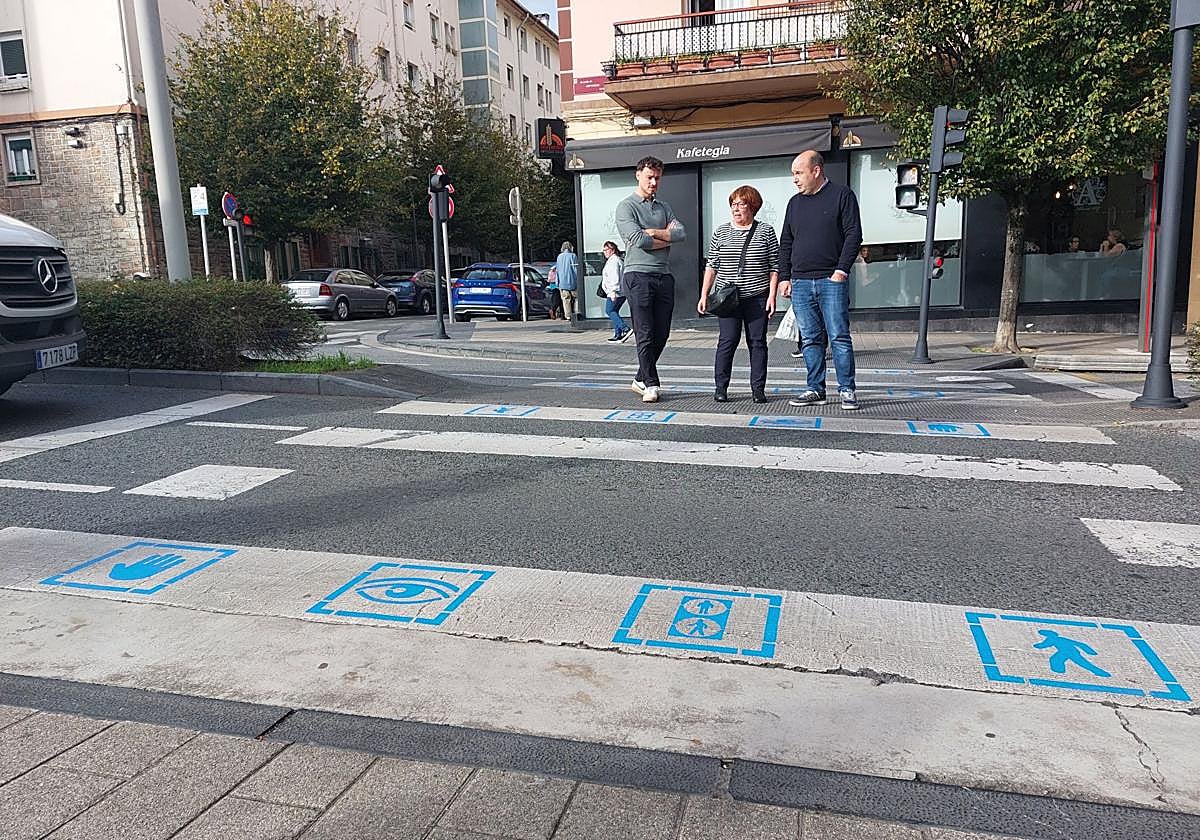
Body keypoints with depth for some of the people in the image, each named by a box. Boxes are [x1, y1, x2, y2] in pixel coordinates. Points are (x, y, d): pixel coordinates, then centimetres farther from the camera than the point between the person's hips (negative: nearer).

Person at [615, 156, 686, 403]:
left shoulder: (664, 207, 19)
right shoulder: (626, 206, 1)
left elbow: (682, 233, 3)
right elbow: (638, 239, -14)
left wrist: (653, 232, -7)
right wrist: (666, 239, 0)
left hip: (664, 275, 6)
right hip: (638, 274, -6)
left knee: (661, 334, 7)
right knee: (645, 334, -7)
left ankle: (641, 379, 20)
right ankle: (651, 384, -2)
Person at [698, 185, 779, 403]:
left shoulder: (766, 232, 6)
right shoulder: (721, 232, 9)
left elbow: (774, 267, 5)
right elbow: (711, 266, 9)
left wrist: (772, 295, -4)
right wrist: (704, 295, 3)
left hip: (757, 298, 0)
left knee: (757, 342, 2)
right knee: (727, 340, -5)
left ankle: (758, 389, 8)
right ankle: (721, 388, 3)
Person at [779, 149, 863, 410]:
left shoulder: (842, 195, 2)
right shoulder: (795, 203, 17)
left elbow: (854, 235, -4)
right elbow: (785, 243, 20)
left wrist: (841, 270, -12)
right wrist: (784, 277, 11)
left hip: (832, 280, -5)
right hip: (800, 283, 5)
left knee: (839, 337, -5)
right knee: (810, 340, 6)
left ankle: (847, 390, 1)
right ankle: (815, 390, 12)